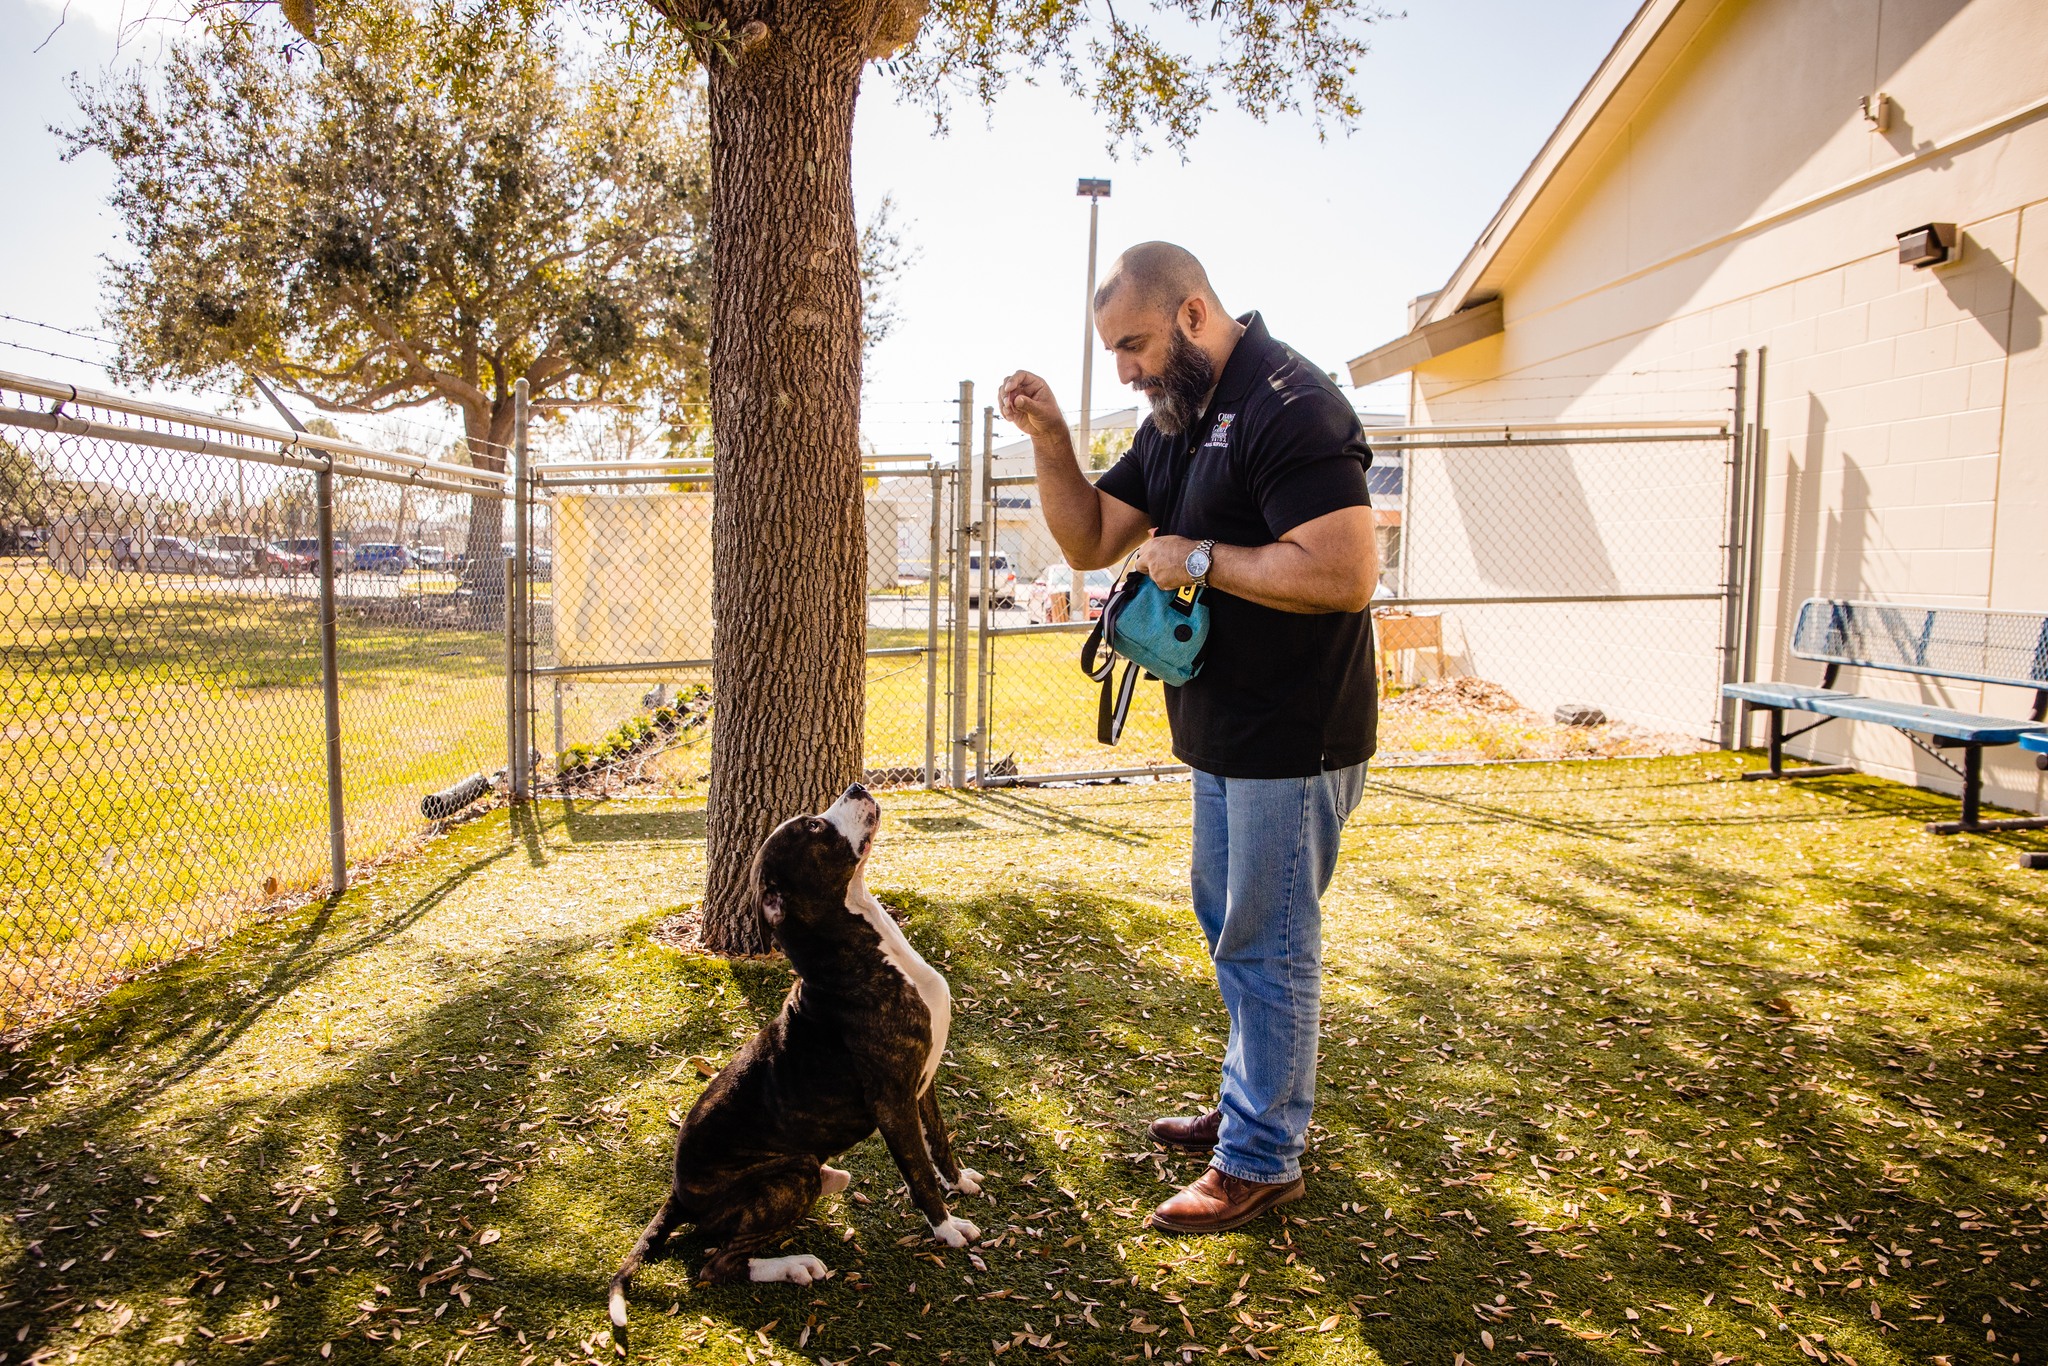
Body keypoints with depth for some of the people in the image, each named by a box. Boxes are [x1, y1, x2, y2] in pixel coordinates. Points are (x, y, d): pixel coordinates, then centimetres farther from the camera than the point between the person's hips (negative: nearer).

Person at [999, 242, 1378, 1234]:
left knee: (1266, 942, 1)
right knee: (1230, 924, 20)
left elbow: (1345, 573, -29)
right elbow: (1089, 541, 13)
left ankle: (1260, 1160, 18)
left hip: (1292, 742, -10)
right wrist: (1048, 438, -1)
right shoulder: (1178, 419, 11)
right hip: (1224, 733, 10)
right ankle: (1256, 1103, 39)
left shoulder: (1289, 408, -19)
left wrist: (1199, 557, -21)